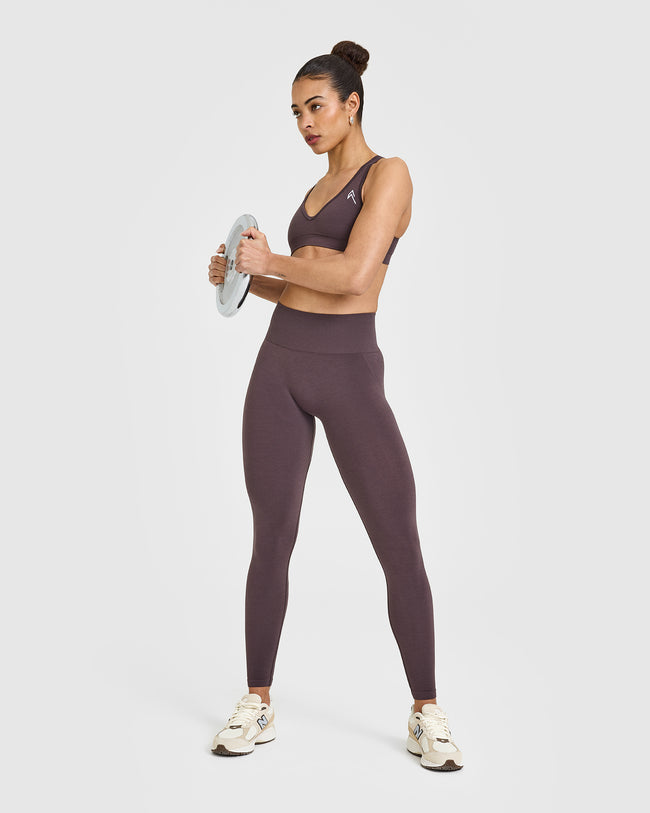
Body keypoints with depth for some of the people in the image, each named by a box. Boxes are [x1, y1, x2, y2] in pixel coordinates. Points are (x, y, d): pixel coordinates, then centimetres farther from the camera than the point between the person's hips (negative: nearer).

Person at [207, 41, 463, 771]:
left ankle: (426, 715, 11)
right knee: (271, 543, 5)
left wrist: (271, 262, -5)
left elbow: (353, 278, -19)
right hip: (280, 367, 6)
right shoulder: (318, 191, 19)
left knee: (401, 551, -6)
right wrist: (241, 274, 6)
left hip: (349, 376, -6)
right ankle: (258, 706, 18)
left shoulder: (390, 173, -5)